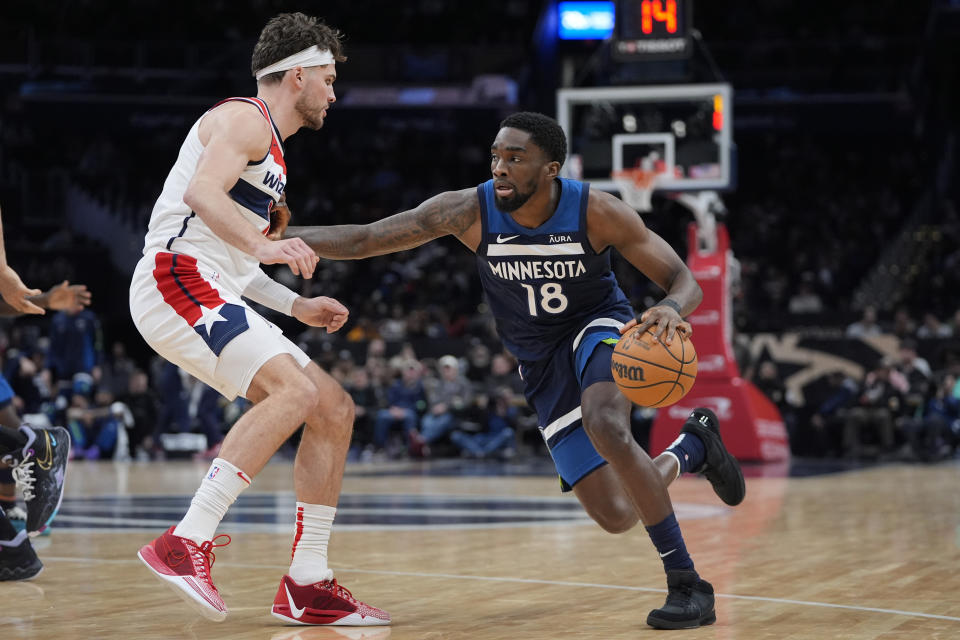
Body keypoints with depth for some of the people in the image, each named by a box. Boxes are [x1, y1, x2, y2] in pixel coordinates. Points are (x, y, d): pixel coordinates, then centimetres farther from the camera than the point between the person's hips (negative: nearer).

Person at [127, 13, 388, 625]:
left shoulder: (270, 149, 27)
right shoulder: (245, 119, -4)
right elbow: (201, 192, -23)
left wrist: (298, 306, 24)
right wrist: (262, 245, -35)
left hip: (214, 297, 10)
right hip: (177, 281, -10)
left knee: (335, 409, 5)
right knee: (297, 391, -28)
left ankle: (307, 585, 6)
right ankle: (185, 543, -31)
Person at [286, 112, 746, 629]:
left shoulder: (596, 212, -23)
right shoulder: (470, 211, -19)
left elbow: (685, 282, -19)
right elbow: (363, 241, -18)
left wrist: (672, 308, -43)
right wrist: (277, 236, -32)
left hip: (599, 331, -3)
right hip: (543, 365, 3)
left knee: (605, 427, -38)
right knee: (616, 516, -5)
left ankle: (687, 584, -26)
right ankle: (691, 447, 31)